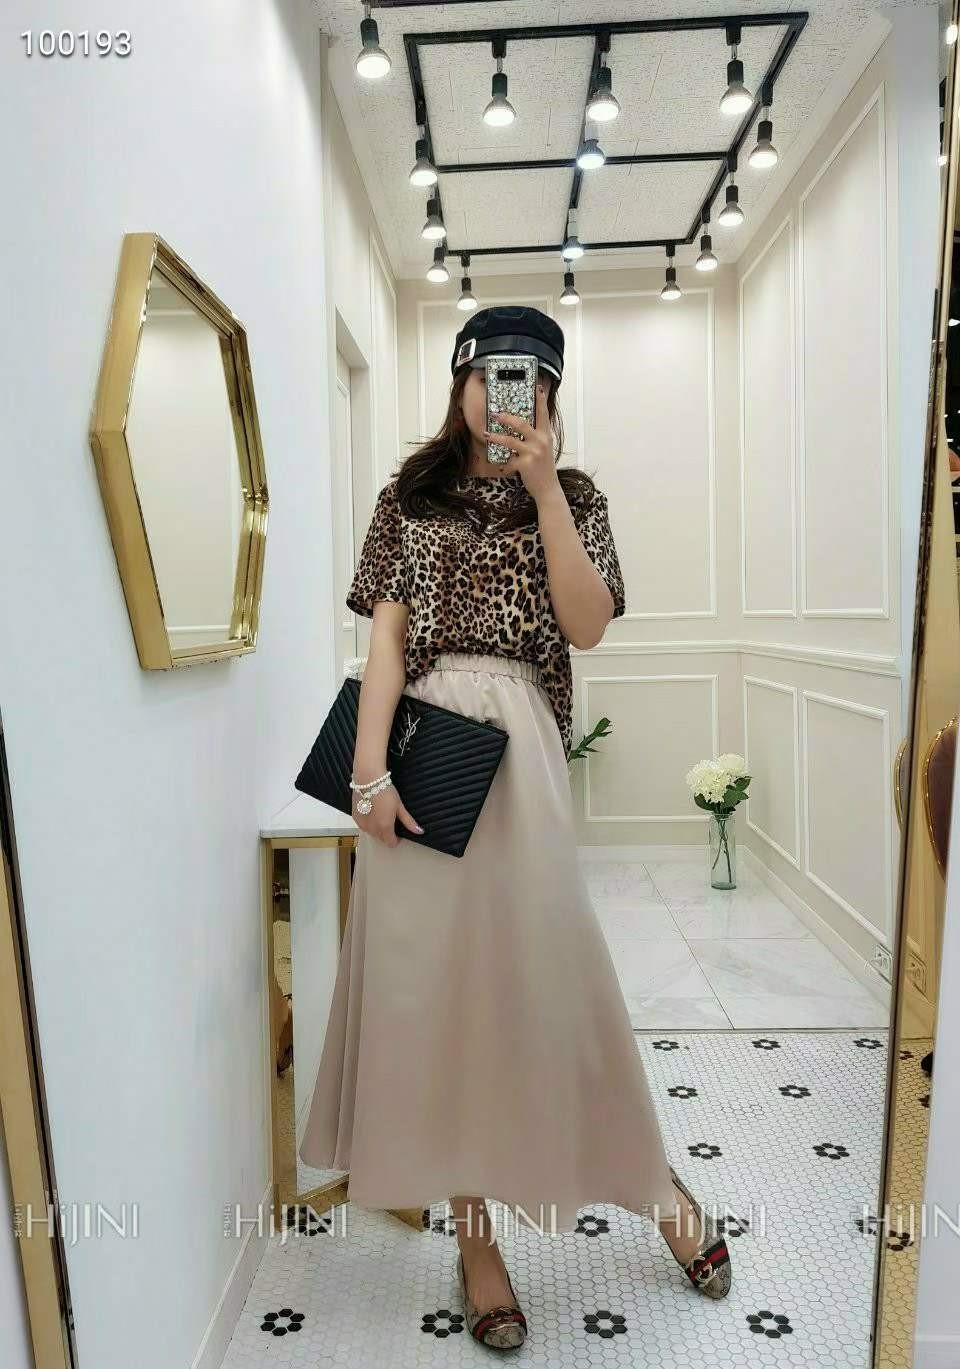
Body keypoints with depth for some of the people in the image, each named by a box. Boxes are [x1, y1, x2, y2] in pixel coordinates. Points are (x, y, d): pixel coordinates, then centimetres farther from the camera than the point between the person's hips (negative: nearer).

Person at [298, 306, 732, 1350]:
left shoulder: (574, 497, 11)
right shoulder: (410, 495, 11)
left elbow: (587, 624, -5)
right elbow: (386, 636, 1)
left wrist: (544, 490, -8)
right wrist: (371, 772, -10)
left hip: (516, 744, -1)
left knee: (532, 966, 2)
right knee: (435, 978, 4)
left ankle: (654, 1181, 27)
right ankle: (475, 1237, 21)